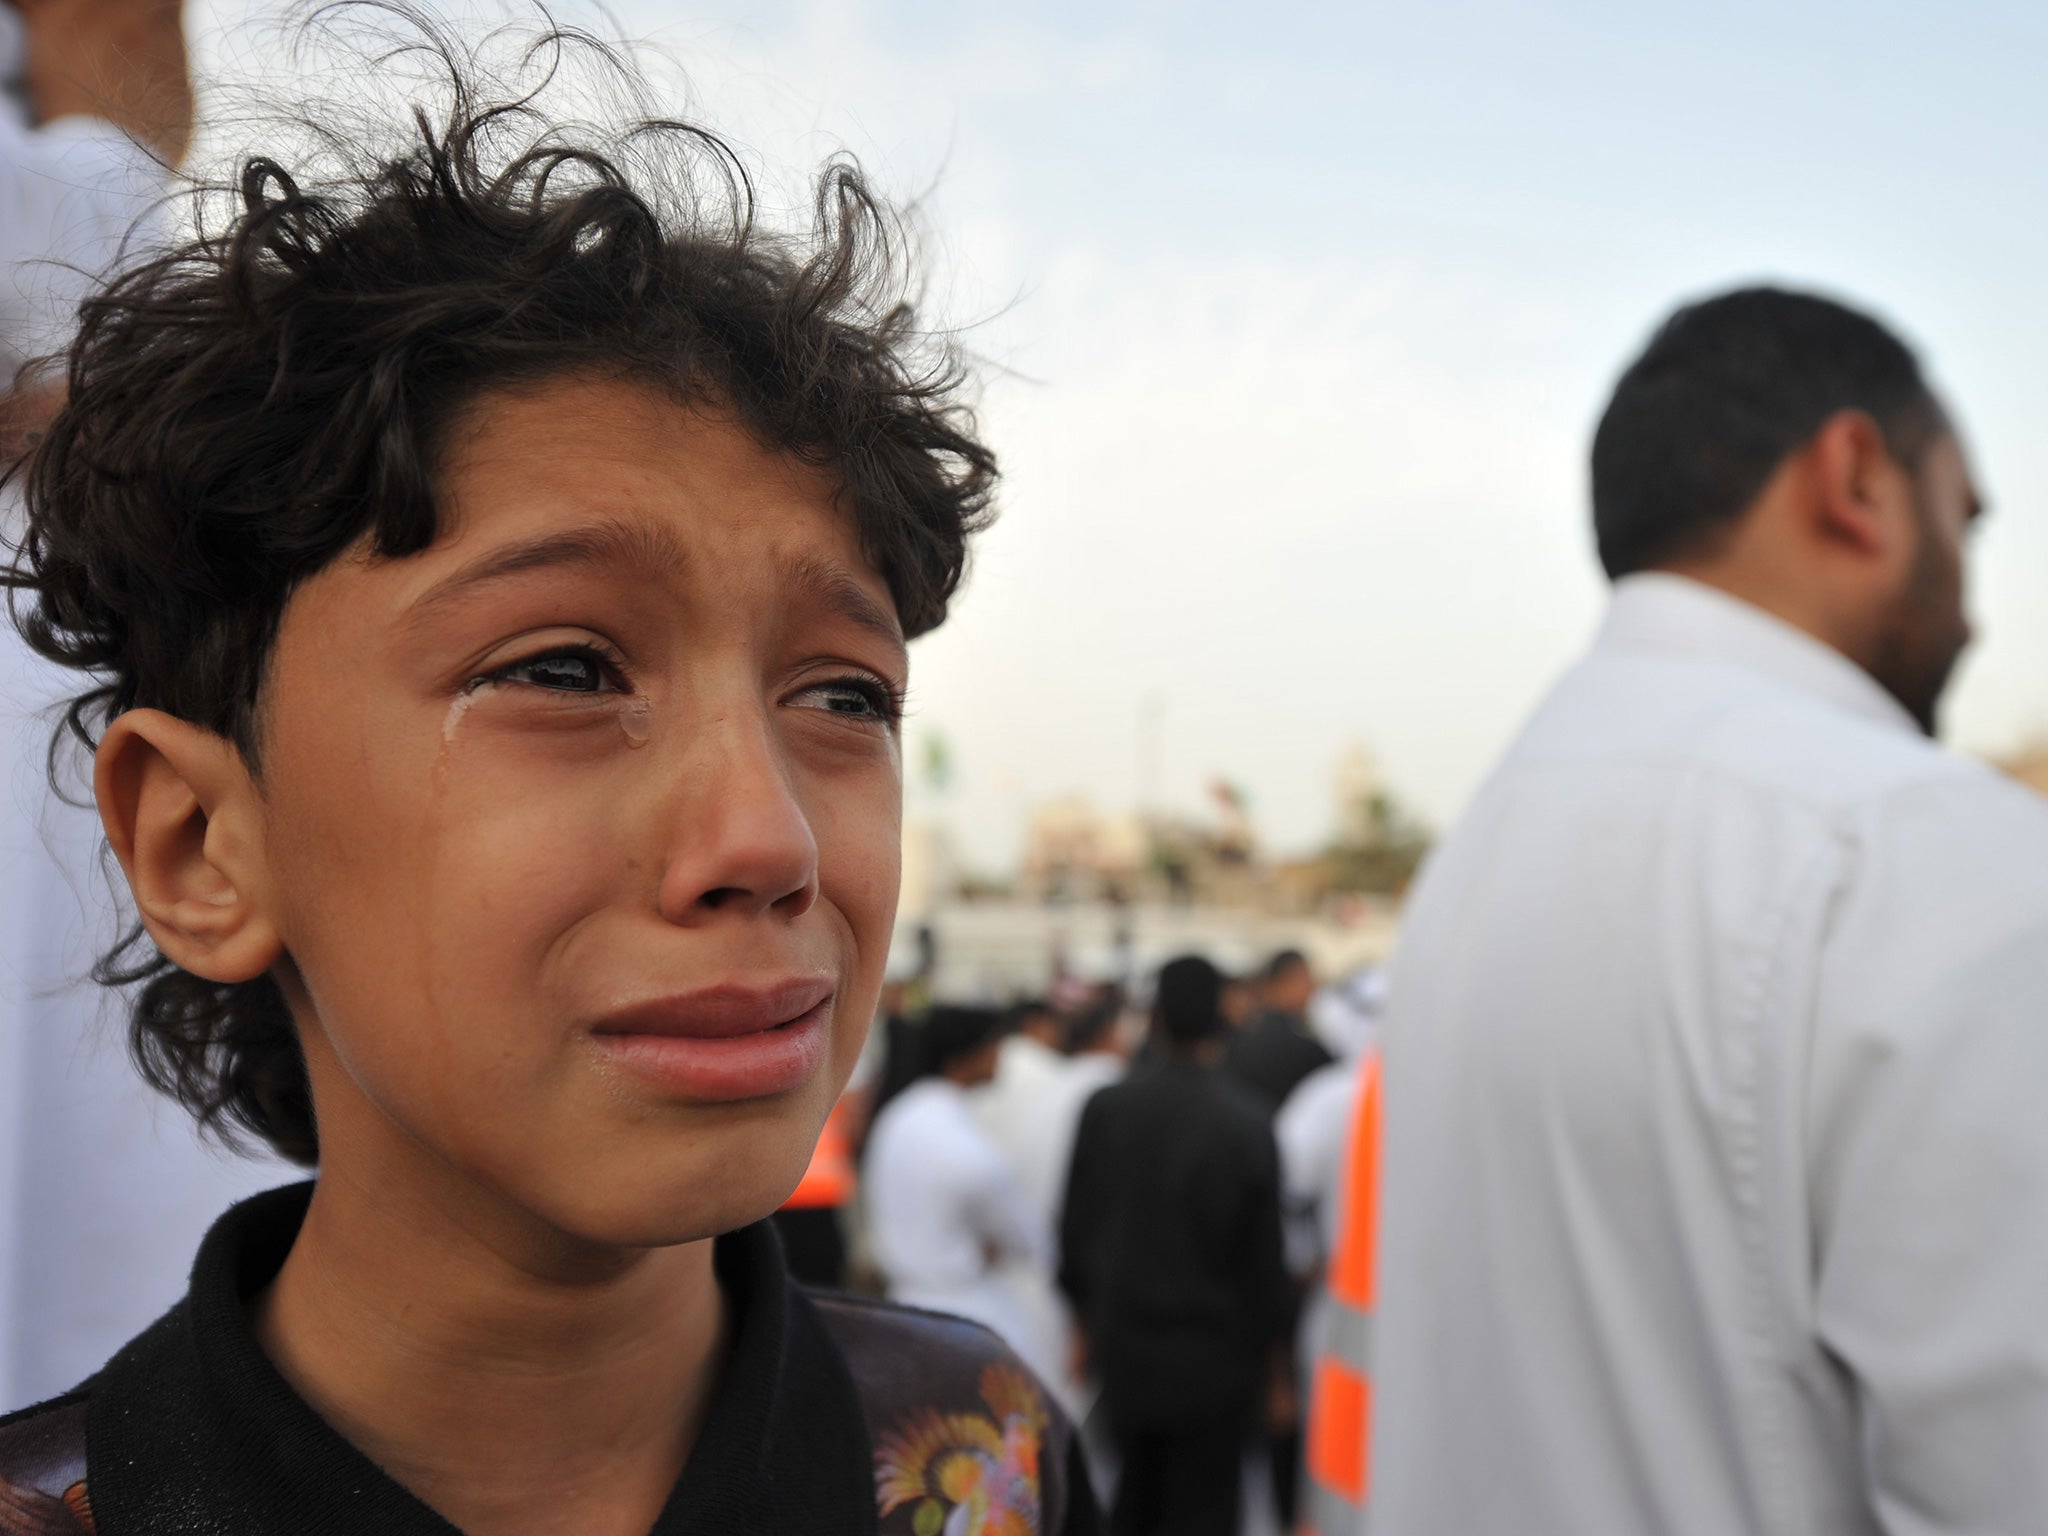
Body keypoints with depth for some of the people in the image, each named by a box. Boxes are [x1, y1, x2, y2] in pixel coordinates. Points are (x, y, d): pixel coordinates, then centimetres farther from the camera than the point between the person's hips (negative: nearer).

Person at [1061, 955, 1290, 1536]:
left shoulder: (1104, 1108, -7)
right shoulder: (1246, 1124, -17)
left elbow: (1076, 1226, 2)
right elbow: (1263, 1252, -10)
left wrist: (1087, 1313, 17)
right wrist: (1267, 1343, 5)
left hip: (1123, 1348, 4)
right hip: (1213, 1357, -3)